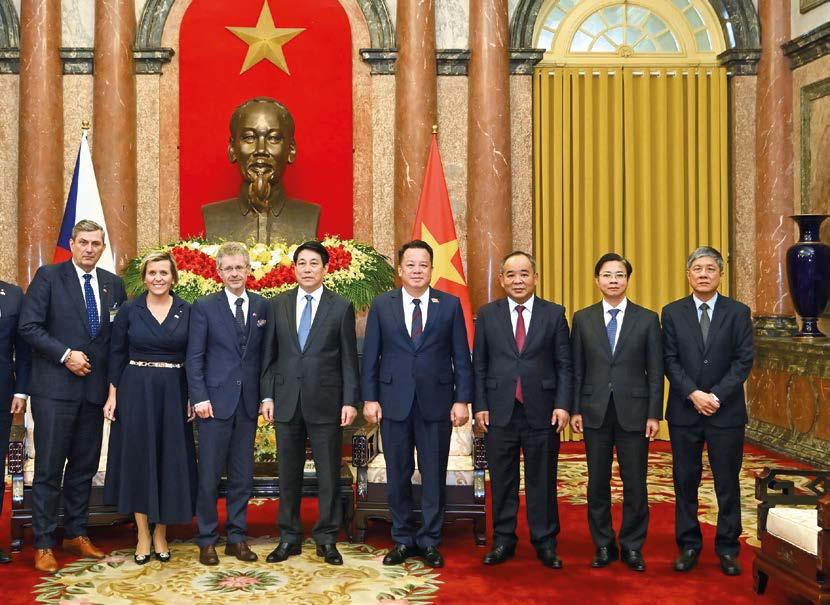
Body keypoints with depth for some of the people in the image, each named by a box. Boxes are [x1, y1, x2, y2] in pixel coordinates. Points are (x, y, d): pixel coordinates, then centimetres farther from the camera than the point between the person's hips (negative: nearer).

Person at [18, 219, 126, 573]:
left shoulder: (114, 284, 10)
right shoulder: (48, 277, -2)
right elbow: (28, 326, -7)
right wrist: (65, 354, -15)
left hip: (95, 389, 4)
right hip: (55, 388, -4)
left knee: (84, 467, 12)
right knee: (48, 468, 0)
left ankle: (76, 535, 24)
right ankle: (43, 544, 9)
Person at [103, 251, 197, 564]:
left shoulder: (187, 311, 2)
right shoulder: (129, 310, 1)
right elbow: (116, 354, 4)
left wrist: (194, 397, -3)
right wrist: (112, 395, -2)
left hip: (173, 393, 1)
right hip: (136, 391, 0)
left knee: (170, 461, 4)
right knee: (138, 458, 3)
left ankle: (161, 533, 18)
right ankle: (143, 535, 15)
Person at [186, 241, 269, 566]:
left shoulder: (263, 307, 7)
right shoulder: (204, 307, 0)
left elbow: (266, 354, 8)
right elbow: (194, 357, -3)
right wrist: (199, 398, -10)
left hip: (248, 402, 3)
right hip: (215, 400, -3)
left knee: (243, 475, 9)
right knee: (209, 475, 3)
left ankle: (237, 537, 20)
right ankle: (207, 540, 15)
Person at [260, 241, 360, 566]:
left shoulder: (342, 307, 1)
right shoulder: (277, 305, 7)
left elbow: (349, 359, -1)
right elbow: (269, 355, 8)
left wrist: (350, 401, -6)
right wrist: (267, 396, 2)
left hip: (326, 402, -2)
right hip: (286, 401, 2)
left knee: (329, 474, 4)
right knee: (288, 474, 10)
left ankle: (326, 539, 17)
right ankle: (289, 537, 21)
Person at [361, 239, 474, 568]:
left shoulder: (450, 305, 3)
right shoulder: (381, 305, 4)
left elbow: (461, 357, 2)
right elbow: (370, 356, 5)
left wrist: (462, 400, -4)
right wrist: (369, 399, -1)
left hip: (436, 402, 0)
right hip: (394, 402, 1)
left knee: (434, 474, 6)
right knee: (398, 474, 8)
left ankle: (429, 541, 19)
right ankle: (402, 540, 21)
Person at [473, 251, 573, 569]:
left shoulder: (554, 314, 3)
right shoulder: (487, 314, 5)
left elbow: (564, 364, 2)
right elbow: (479, 364, 6)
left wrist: (563, 405, -7)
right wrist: (479, 406, -1)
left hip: (542, 411, -1)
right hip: (500, 411, 1)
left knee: (542, 480, 7)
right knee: (502, 481, 8)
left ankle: (545, 543, 19)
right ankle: (503, 541, 20)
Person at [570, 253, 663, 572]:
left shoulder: (647, 319, 2)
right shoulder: (582, 318, 5)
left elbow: (655, 371, 1)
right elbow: (576, 369, 6)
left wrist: (654, 414, -4)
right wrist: (575, 410, 0)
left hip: (633, 412, -1)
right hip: (595, 411, 1)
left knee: (635, 484, 4)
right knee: (598, 483, 8)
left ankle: (632, 546, 19)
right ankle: (603, 545, 21)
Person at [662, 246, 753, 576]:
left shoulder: (739, 312, 2)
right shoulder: (672, 312, 4)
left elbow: (744, 360, -4)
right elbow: (670, 361, -1)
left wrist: (717, 395, -14)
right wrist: (694, 394, -14)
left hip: (726, 412, -1)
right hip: (684, 411, 1)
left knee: (727, 482, 6)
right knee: (685, 481, 7)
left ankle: (727, 548, 19)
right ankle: (688, 545, 18)